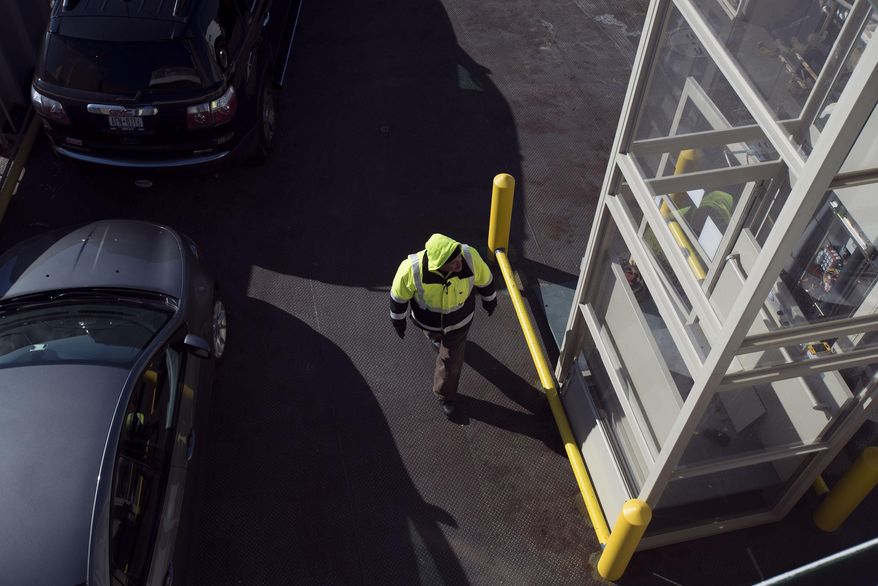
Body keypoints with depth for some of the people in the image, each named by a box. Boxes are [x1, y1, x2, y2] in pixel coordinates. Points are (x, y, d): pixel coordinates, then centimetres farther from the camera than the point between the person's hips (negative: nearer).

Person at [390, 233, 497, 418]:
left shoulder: (470, 257, -36)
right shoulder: (412, 269, -40)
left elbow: (483, 278, -13)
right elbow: (399, 294, -19)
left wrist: (489, 299, 5)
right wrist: (398, 320, -3)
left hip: (458, 319, 0)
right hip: (428, 320, 0)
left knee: (451, 360, 14)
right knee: (434, 334, 35)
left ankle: (446, 396, 44)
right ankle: (438, 337, 75)